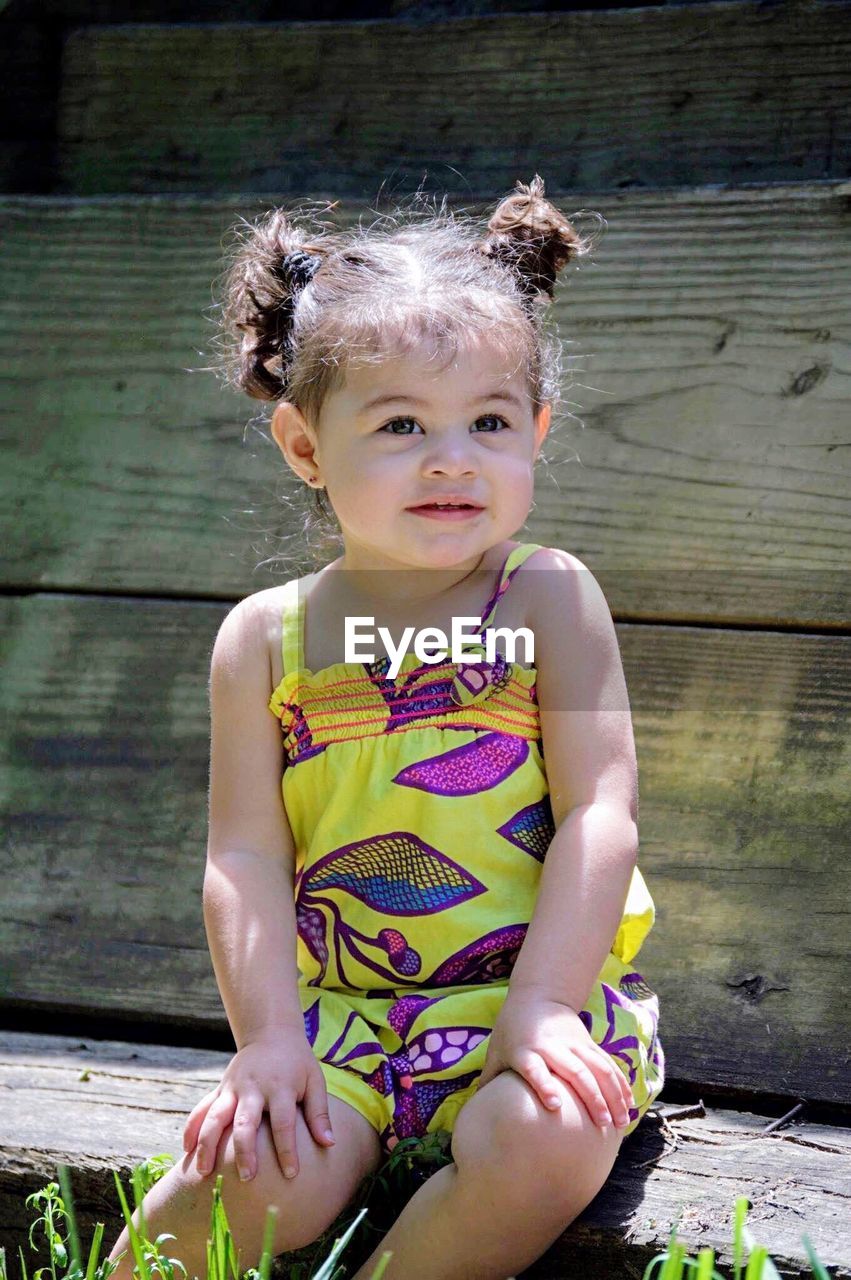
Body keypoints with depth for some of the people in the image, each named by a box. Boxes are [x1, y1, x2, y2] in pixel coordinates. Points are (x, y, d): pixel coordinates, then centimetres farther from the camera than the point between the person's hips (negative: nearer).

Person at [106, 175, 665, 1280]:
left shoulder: (547, 598, 0)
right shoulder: (266, 637, 4)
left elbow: (600, 813, -7)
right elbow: (246, 855, 0)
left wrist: (539, 1007, -17)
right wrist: (269, 1038, -13)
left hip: (533, 991, -1)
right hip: (337, 1011, 1)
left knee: (545, 1142, -32)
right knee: (260, 1172, -26)